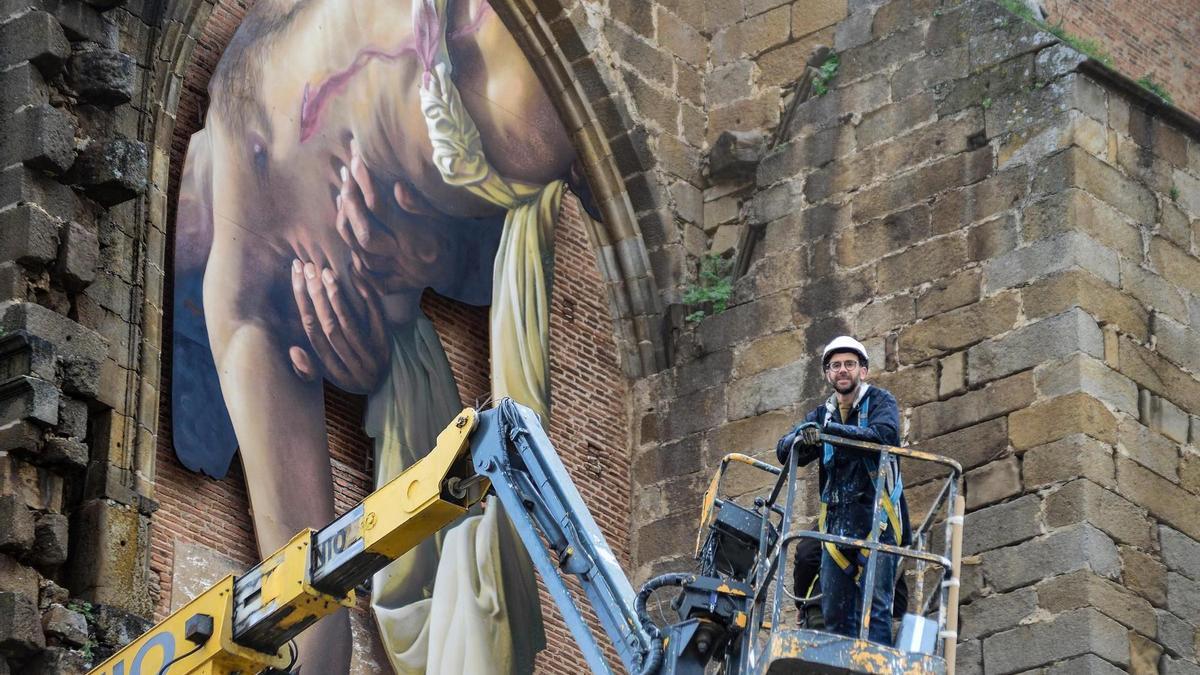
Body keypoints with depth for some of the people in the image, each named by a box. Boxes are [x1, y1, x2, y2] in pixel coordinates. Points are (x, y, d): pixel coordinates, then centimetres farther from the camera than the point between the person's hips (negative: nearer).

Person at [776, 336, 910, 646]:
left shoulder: (879, 401, 5)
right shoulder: (823, 414, 19)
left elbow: (885, 434, -18)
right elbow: (784, 451, 6)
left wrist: (830, 429, -23)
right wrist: (802, 437, -18)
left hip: (876, 518, -6)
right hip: (836, 523, 6)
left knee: (874, 605, -14)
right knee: (835, 613, 2)